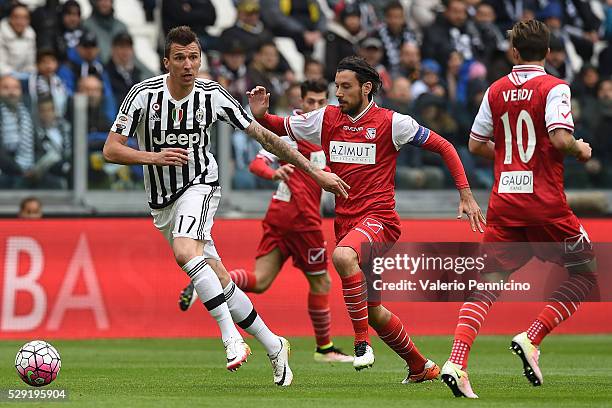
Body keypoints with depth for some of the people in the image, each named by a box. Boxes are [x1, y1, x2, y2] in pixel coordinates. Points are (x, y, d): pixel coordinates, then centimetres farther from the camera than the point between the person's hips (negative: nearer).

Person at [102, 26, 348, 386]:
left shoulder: (213, 96, -11)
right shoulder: (144, 95, -13)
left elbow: (263, 136, -3)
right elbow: (111, 151, -11)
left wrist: (316, 172, -2)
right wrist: (154, 157, -28)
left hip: (200, 186, -2)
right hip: (162, 203, 2)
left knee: (185, 251, -32)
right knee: (219, 279, 2)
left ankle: (232, 338, -31)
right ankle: (274, 347, 16)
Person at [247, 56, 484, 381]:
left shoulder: (391, 123, -6)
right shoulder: (325, 119, 7)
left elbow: (443, 146, 0)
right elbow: (281, 127, 18)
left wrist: (465, 194, -5)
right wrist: (260, 115, -5)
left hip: (379, 219, -6)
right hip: (345, 221, 6)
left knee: (342, 256, -38)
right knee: (372, 311, 12)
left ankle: (362, 341, -28)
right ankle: (420, 367, 31)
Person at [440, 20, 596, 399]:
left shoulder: (496, 90, 9)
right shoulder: (554, 87, -6)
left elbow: (476, 144, 13)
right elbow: (560, 138, -19)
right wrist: (580, 149, 2)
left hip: (504, 201, 4)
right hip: (545, 202, -4)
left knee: (488, 282, 5)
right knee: (585, 273, 12)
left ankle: (456, 362, -13)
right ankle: (531, 339, -4)